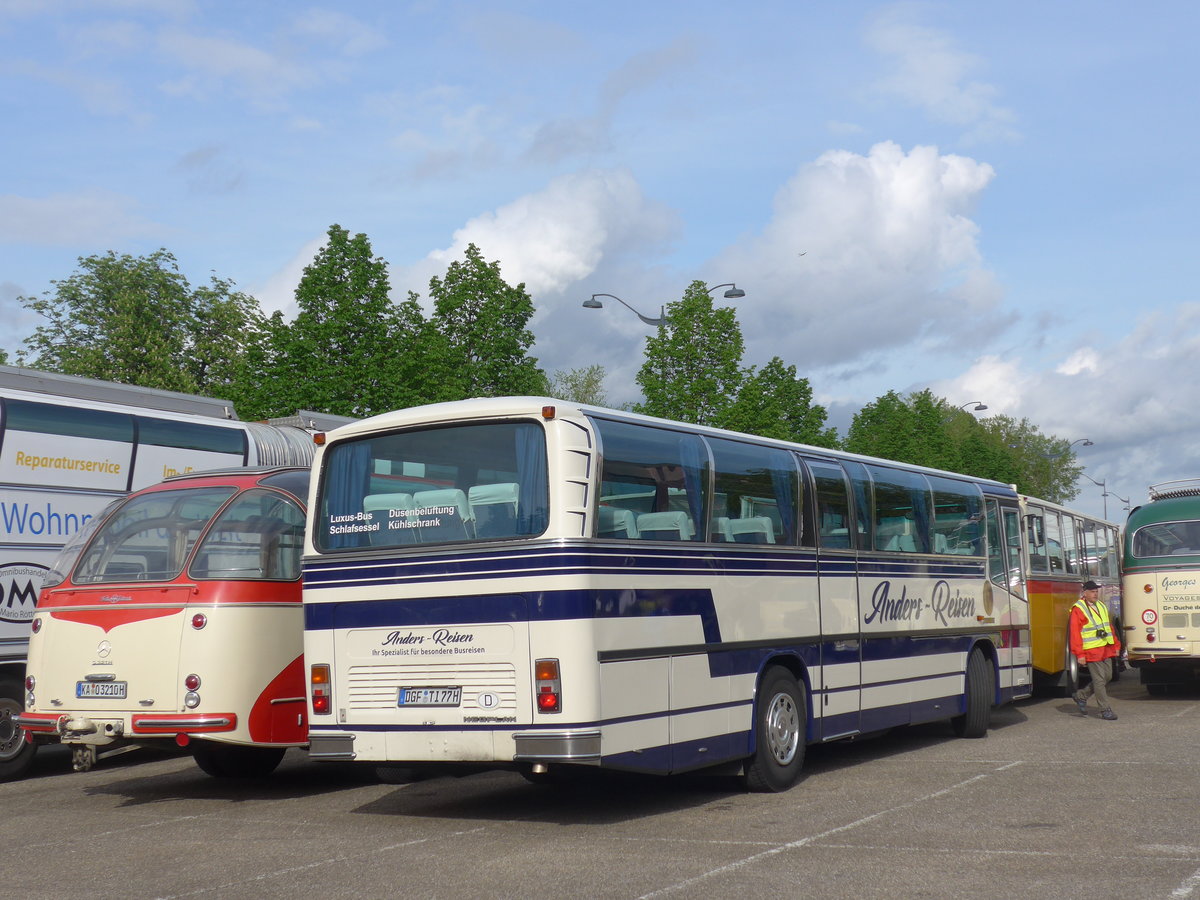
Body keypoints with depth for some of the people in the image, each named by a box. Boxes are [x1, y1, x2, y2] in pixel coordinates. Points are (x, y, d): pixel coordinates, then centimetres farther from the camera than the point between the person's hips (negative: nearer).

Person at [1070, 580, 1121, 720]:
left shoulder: (1101, 606, 16)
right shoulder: (1078, 609, -8)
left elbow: (1110, 627, 23)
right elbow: (1075, 633, -12)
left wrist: (1116, 646, 18)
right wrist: (1080, 654, -17)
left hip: (1106, 650, 8)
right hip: (1092, 651, -8)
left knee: (1107, 677, 10)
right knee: (1099, 680, -4)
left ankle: (1081, 696, 25)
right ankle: (1105, 710, 4)